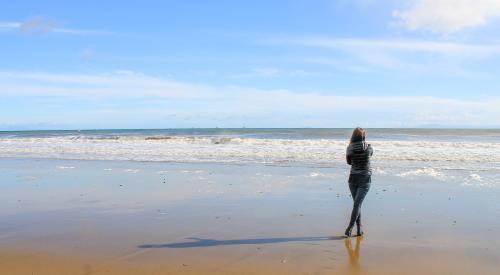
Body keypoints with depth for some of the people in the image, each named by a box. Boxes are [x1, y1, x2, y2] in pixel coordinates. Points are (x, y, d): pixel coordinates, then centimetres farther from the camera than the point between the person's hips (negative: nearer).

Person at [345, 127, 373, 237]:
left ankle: (359, 228, 14)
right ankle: (350, 227, -13)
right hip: (365, 178, -2)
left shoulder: (350, 148, -5)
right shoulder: (368, 147, -7)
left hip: (353, 178, 2)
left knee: (357, 203, 14)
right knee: (357, 203, -4)